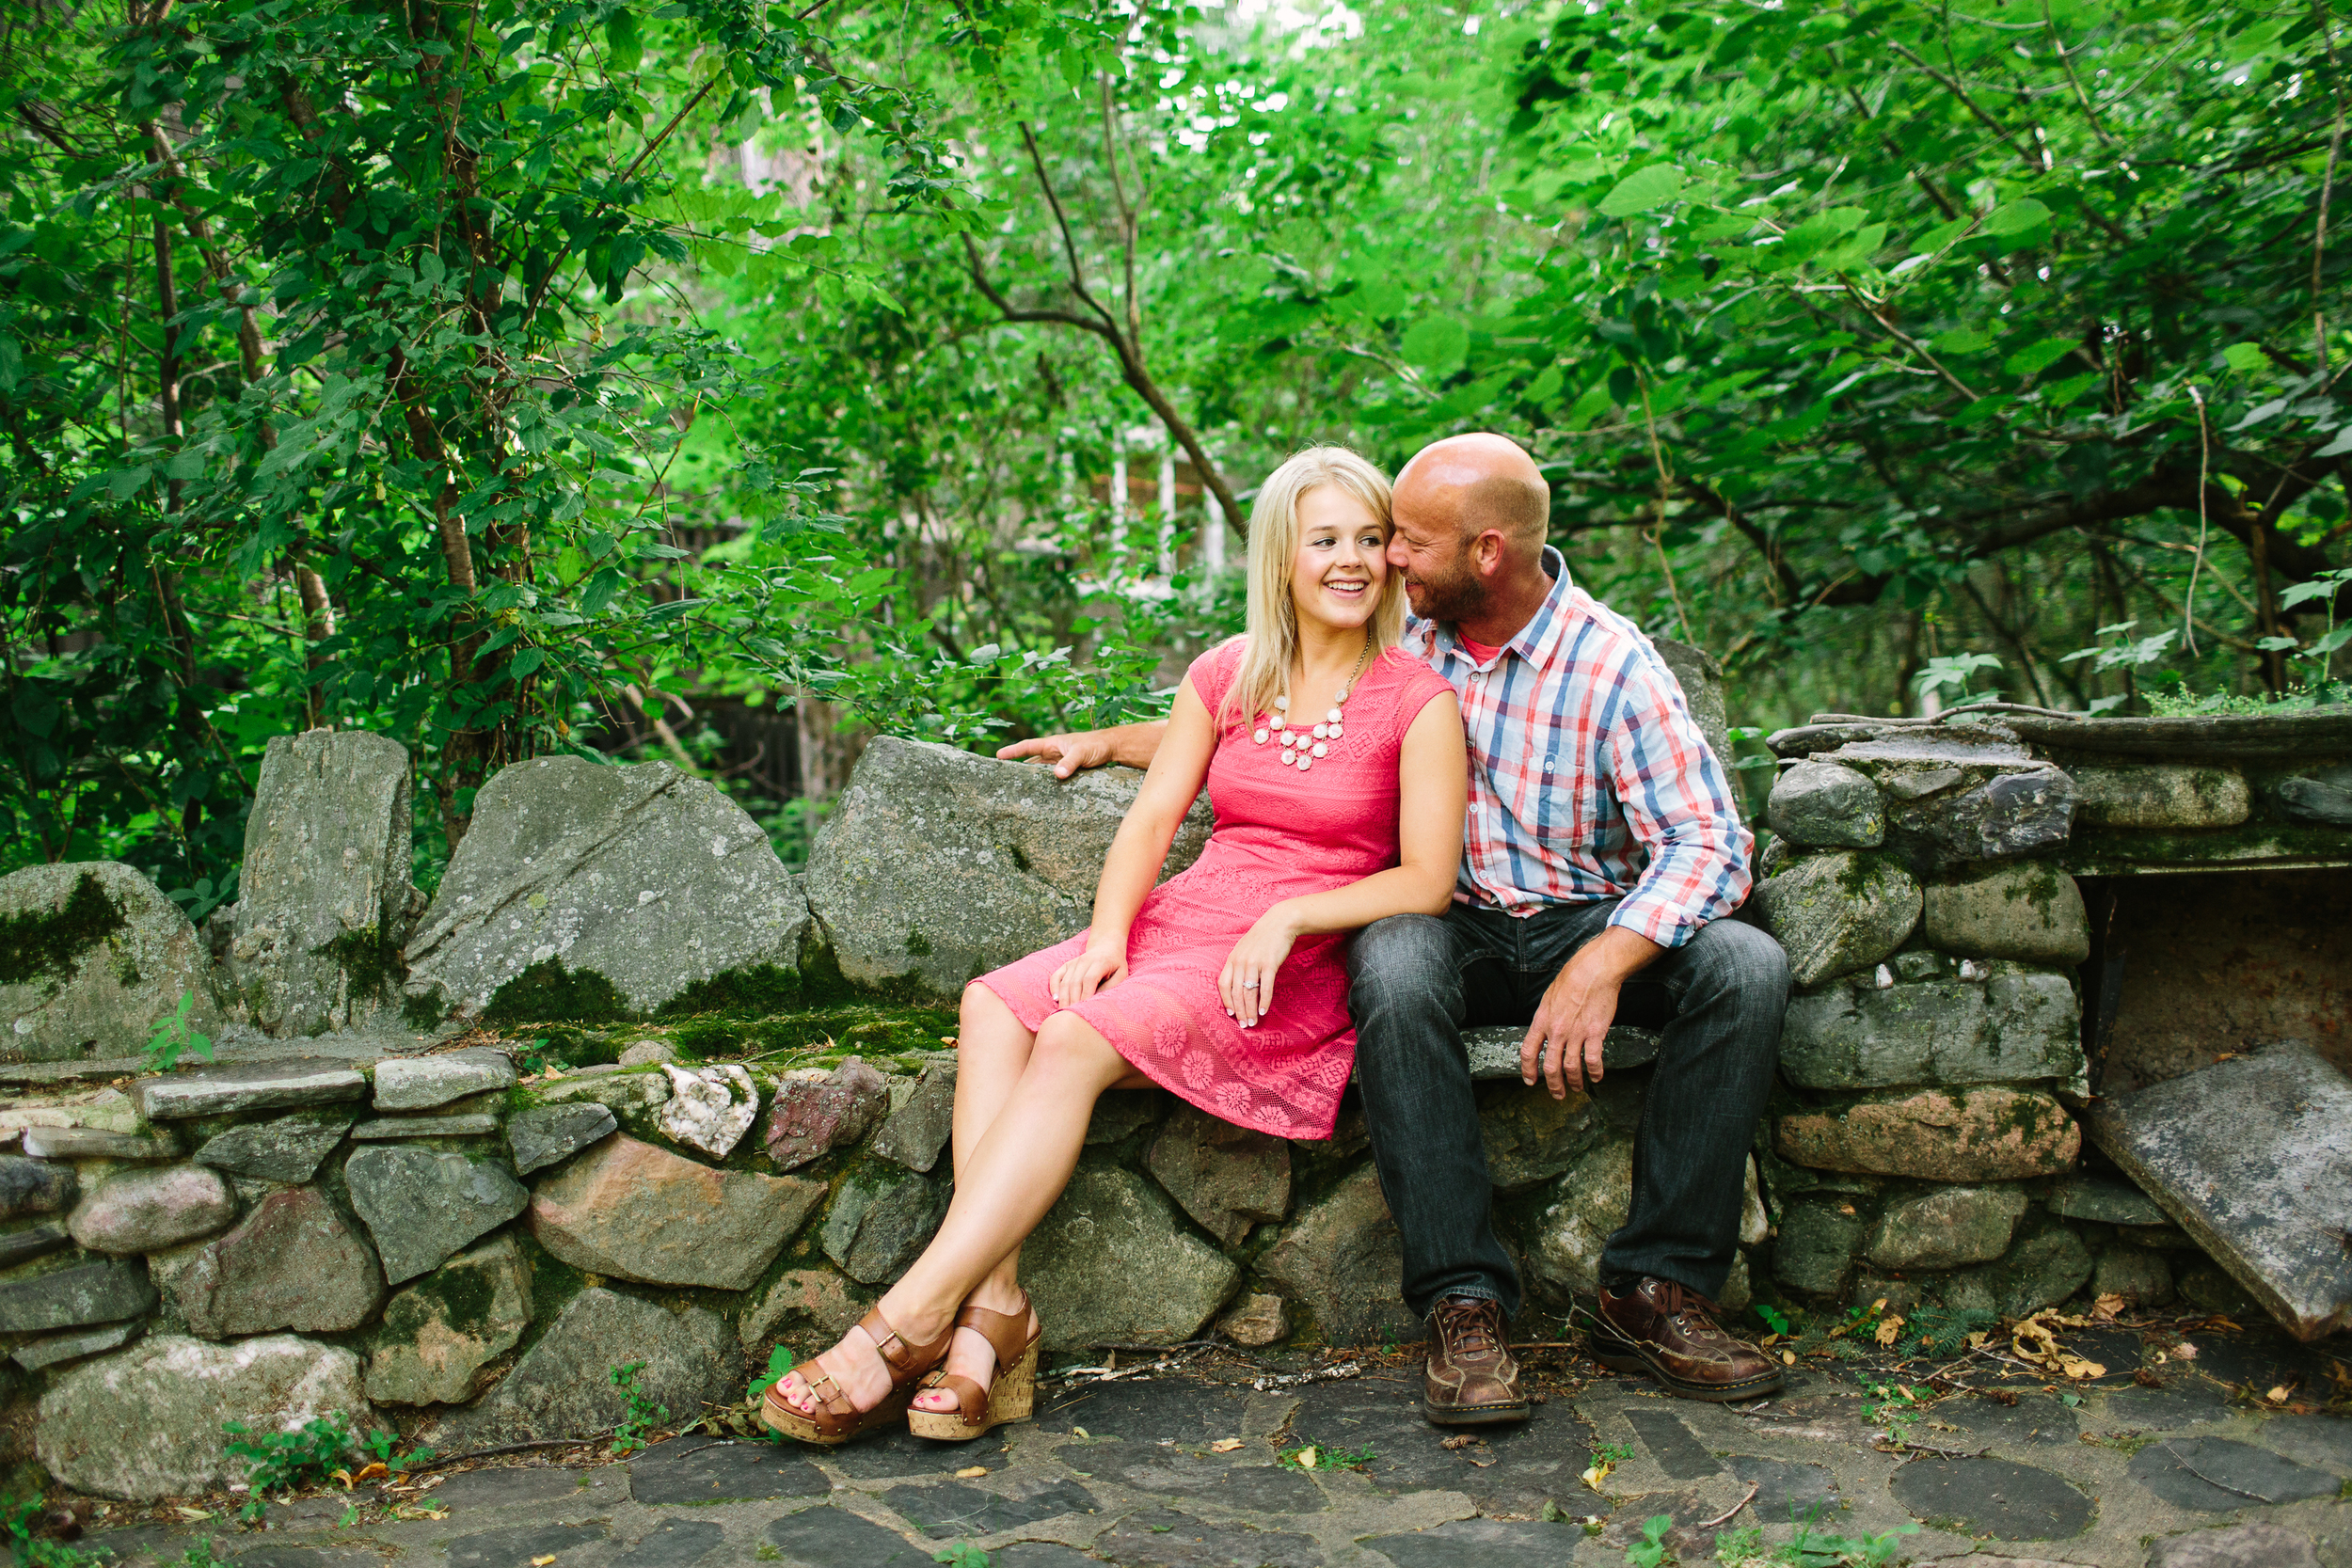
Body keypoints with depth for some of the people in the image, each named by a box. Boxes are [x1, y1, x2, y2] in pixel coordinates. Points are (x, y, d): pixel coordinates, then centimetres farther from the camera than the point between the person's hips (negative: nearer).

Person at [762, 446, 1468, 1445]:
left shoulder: (1418, 701, -1)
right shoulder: (1225, 674, 13)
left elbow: (1428, 879, -5)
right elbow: (1154, 814, 8)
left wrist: (1287, 918, -17)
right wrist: (1109, 931, -9)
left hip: (1304, 961, -5)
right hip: (1184, 918, 5)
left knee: (1077, 1039, -29)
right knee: (995, 1008, -22)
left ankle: (912, 1319, -30)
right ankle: (996, 1313, -30)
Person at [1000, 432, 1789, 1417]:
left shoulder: (1613, 664, -12)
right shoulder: (1402, 638, -1)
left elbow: (1707, 843, -18)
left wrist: (1601, 966, -33)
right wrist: (1111, 741, 9)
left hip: (1586, 921, -1)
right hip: (1454, 924, 1)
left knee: (1744, 966, -29)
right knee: (1392, 965, -35)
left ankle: (1654, 1289, -23)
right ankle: (1462, 1302, -31)